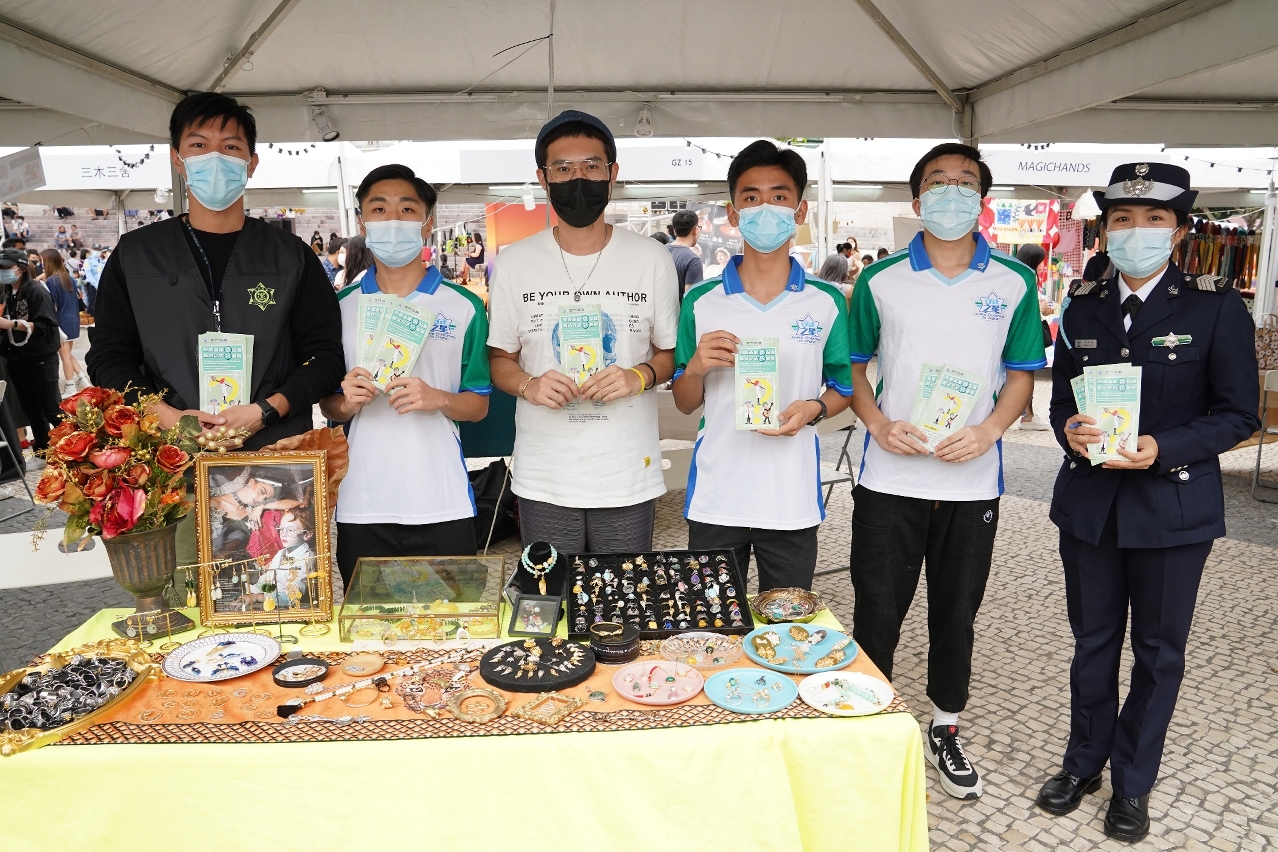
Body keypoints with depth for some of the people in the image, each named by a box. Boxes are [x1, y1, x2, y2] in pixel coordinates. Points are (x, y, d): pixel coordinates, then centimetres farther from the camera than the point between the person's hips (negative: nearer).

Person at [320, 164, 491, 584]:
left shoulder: (463, 306, 2)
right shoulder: (341, 307, 7)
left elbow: (479, 405, 2)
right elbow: (328, 406, 11)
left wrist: (437, 399, -18)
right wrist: (347, 402, -11)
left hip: (443, 506, -1)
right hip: (361, 506, 2)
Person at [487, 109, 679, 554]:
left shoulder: (652, 259, 0)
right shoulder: (513, 263, 1)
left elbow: (671, 352, 7)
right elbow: (500, 359, 7)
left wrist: (639, 377, -14)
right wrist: (528, 385, -14)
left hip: (630, 478, 0)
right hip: (543, 481, 1)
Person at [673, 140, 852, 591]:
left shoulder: (826, 302, 1)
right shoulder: (701, 302, 1)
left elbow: (843, 388, 9)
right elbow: (684, 403, 6)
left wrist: (814, 409, -12)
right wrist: (696, 368, -14)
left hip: (793, 502, 0)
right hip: (714, 500, 0)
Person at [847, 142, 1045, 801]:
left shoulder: (1014, 284, 2)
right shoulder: (879, 280, 0)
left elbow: (1022, 372, 6)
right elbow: (852, 365, 5)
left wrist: (989, 430, -12)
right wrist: (878, 423, -13)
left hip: (972, 482, 1)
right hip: (888, 480, -1)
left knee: (956, 615, 14)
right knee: (877, 613, 8)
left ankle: (945, 731, 36)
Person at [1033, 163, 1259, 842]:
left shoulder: (1216, 306, -6)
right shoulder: (1082, 306, 4)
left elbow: (1238, 413, -7)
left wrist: (1165, 449, -22)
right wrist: (1069, 429, -14)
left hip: (1174, 506, -2)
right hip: (1089, 503, 3)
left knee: (1158, 651, 12)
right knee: (1093, 640, 16)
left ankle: (1133, 784, 31)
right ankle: (1084, 762, 35)